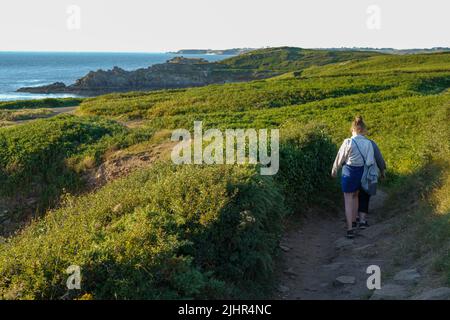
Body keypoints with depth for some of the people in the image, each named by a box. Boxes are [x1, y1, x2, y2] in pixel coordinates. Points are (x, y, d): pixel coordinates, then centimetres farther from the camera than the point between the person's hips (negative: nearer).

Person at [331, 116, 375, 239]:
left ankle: (350, 229, -2)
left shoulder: (348, 142, -18)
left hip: (349, 172, -4)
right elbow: (370, 162, -11)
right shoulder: (368, 143, -11)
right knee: (355, 196, 26)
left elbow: (340, 158, -8)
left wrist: (334, 171, 8)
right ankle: (353, 221, 40)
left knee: (348, 200, 3)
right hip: (362, 172, 4)